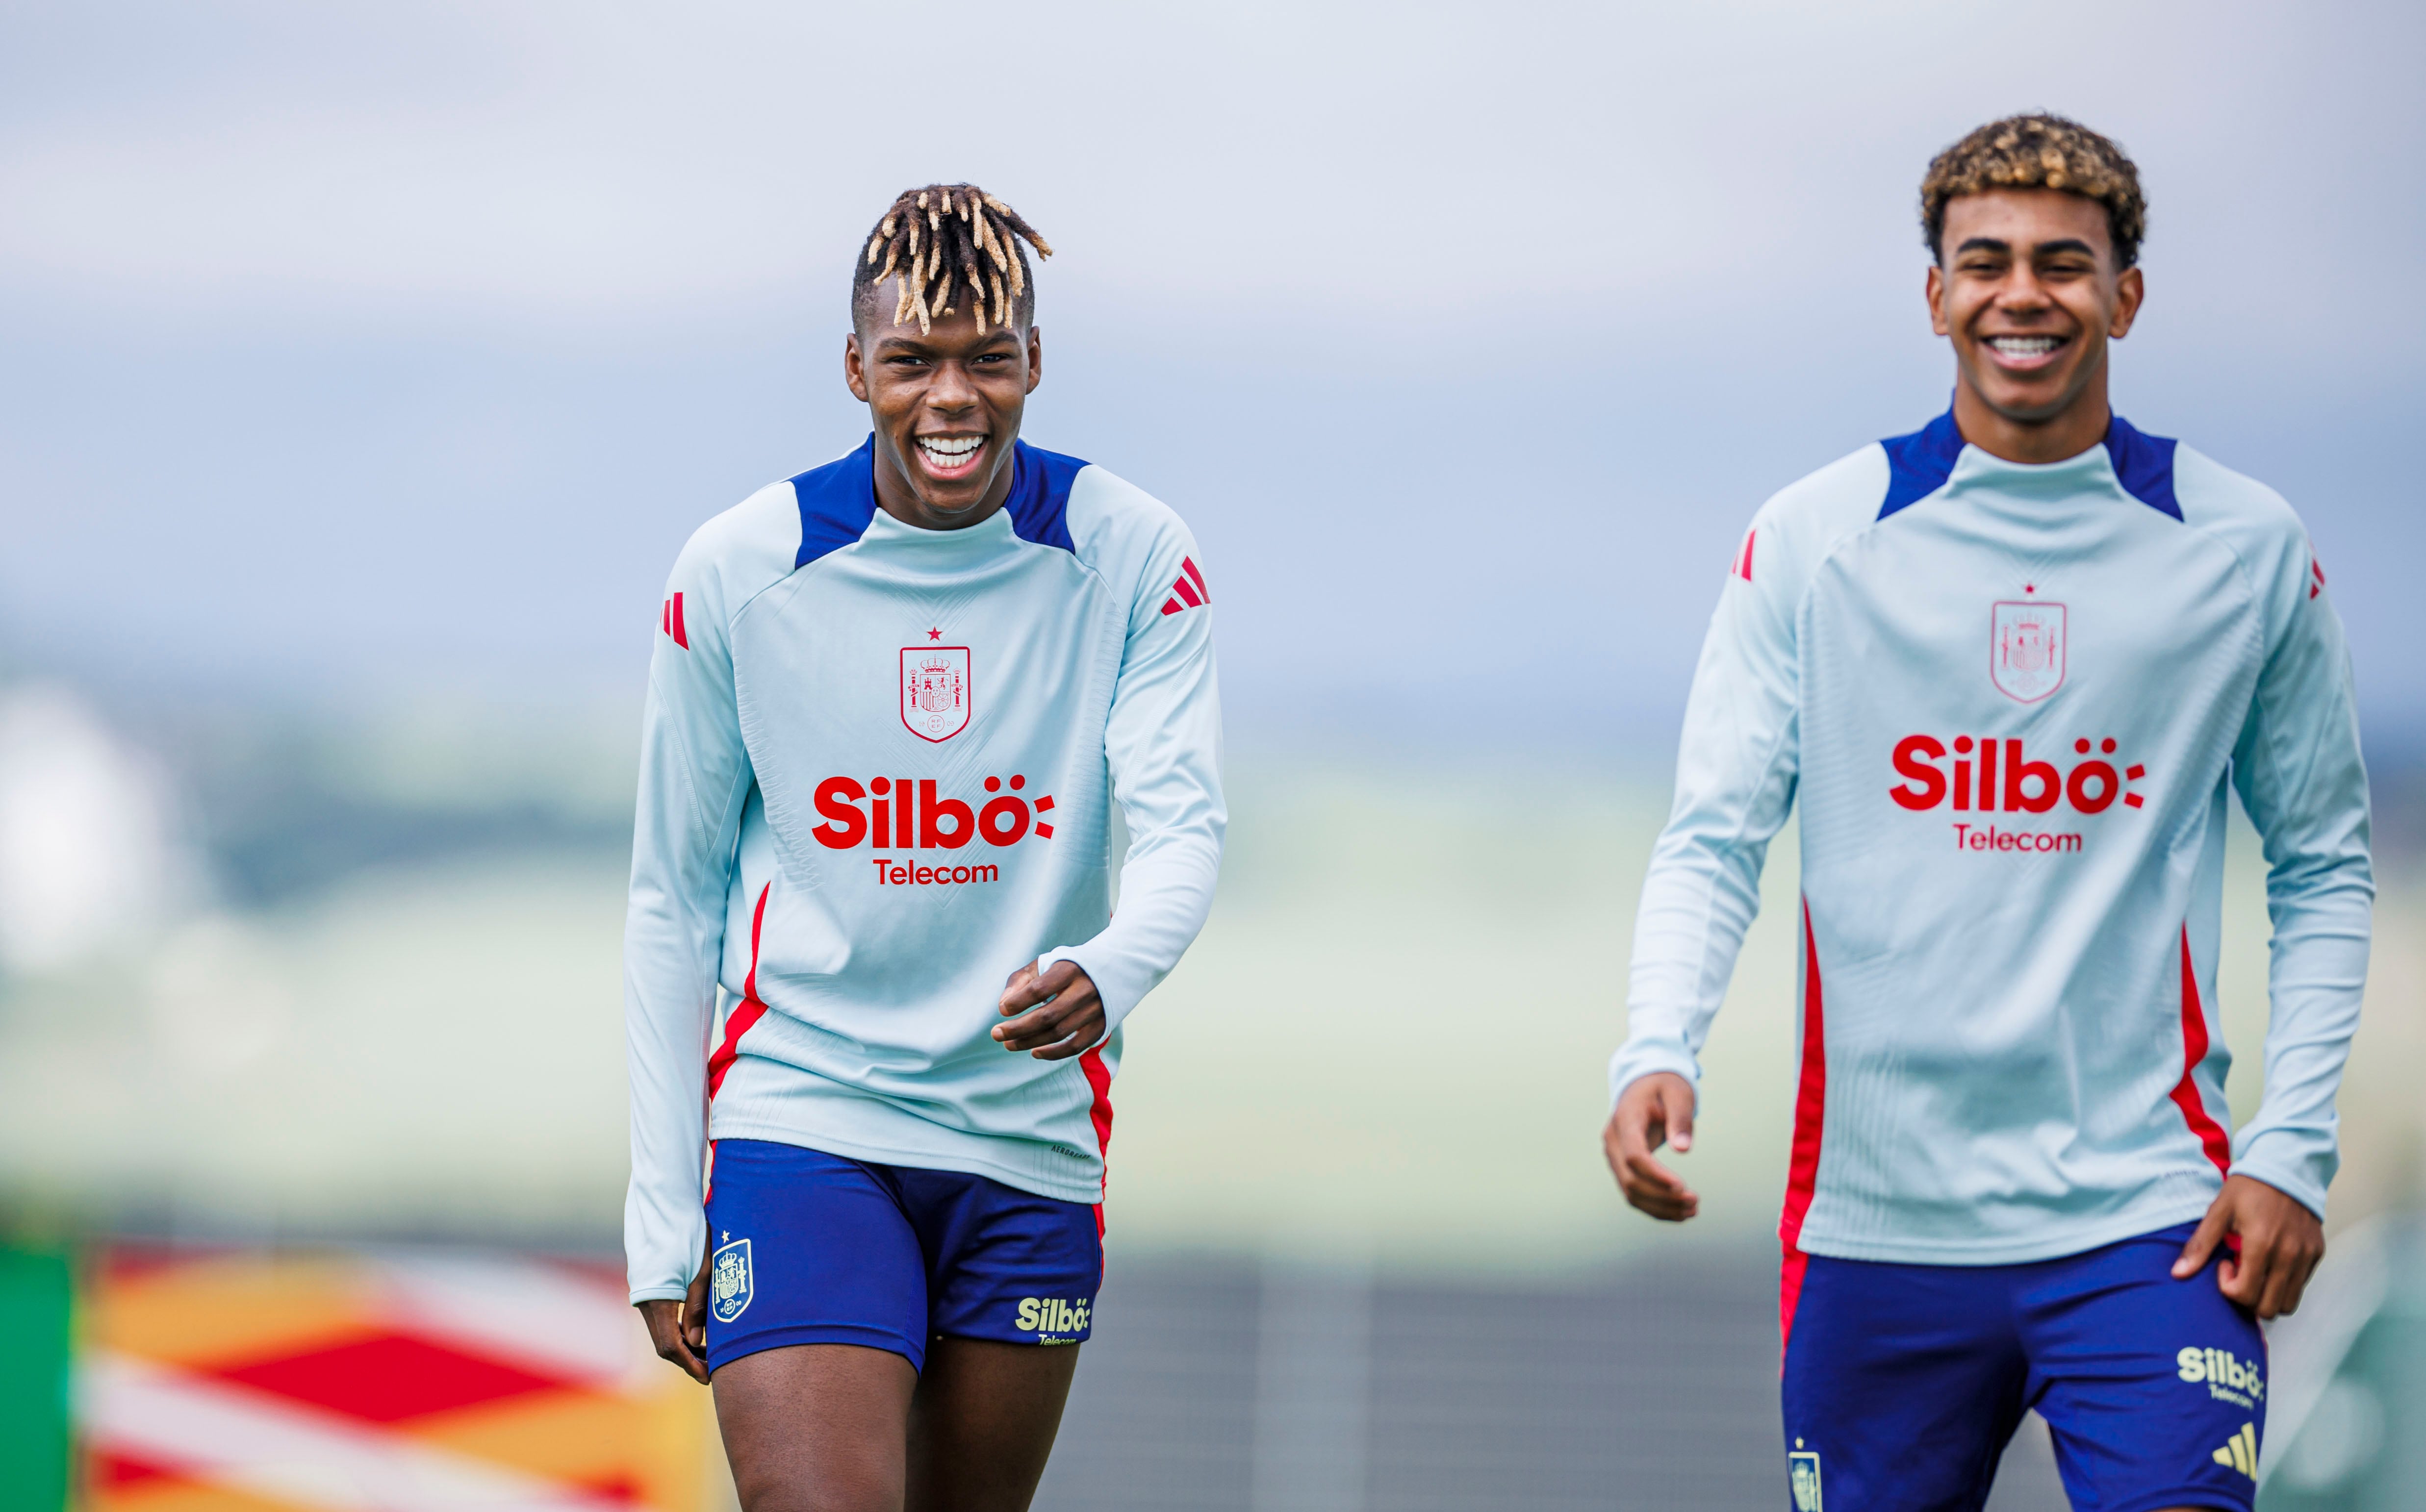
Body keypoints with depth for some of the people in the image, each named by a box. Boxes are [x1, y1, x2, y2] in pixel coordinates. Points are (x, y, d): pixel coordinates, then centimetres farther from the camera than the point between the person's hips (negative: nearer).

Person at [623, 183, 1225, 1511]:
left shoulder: (1132, 559, -3)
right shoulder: (736, 575, -4)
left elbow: (1184, 828, -12)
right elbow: (670, 907, 3)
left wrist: (1107, 976, -36)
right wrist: (663, 1223, -1)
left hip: (1030, 1149, 2)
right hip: (797, 1124, -2)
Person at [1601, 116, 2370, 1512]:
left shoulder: (2248, 548, 5)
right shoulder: (1812, 540, 3)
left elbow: (2324, 870, 11)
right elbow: (1715, 838, 2)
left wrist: (2294, 1148, 0)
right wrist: (1658, 1052, -17)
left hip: (2145, 1216, -1)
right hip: (1877, 1223, 1)